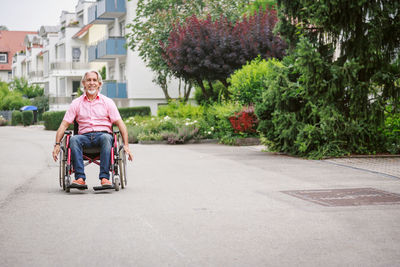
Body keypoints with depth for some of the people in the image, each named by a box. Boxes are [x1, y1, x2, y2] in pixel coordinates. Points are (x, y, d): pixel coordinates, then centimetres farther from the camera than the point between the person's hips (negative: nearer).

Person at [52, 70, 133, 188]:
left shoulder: (107, 102, 12)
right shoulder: (76, 103, 15)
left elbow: (120, 124, 6)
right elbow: (64, 125, 10)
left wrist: (126, 145, -7)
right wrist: (57, 144, -3)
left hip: (103, 134, -1)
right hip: (85, 136, 1)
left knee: (106, 138, -36)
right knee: (74, 139, -32)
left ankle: (104, 178, -41)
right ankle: (80, 178, -38)